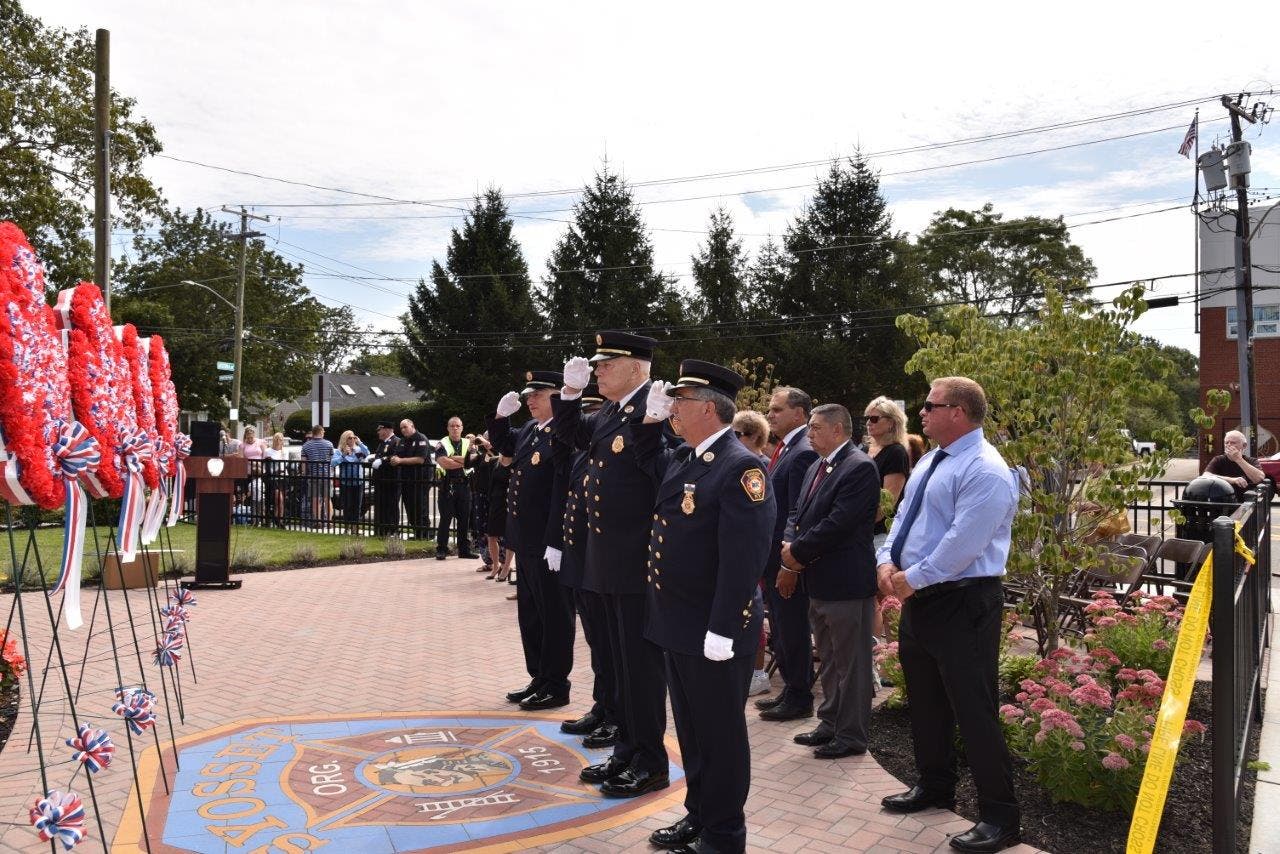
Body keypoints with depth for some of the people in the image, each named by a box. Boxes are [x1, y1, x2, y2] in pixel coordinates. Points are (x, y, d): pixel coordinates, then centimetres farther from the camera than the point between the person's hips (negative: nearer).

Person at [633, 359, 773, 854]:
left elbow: (745, 557, -24)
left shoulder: (740, 468, -19)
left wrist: (722, 630, -24)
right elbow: (647, 462, 31)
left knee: (720, 734, 8)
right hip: (677, 624, 9)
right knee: (690, 730, 21)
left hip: (714, 631, -9)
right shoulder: (681, 460, 8)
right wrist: (649, 418, 13)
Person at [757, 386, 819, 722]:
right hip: (773, 558, 10)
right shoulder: (784, 450, 13)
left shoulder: (803, 453, -18)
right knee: (780, 629, 18)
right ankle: (790, 689, 31)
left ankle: (800, 698, 17)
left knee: (793, 629, 3)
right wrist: (764, 561, 17)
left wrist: (789, 565, -21)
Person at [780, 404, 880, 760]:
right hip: (819, 583, 9)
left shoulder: (859, 468, -17)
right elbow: (798, 514, 13)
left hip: (846, 583, -9)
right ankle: (830, 723, 34)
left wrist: (798, 551, -14)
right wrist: (790, 546, -6)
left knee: (850, 663, 4)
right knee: (829, 659, 20)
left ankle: (850, 735, 15)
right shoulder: (816, 467, 12)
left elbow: (838, 523, -24)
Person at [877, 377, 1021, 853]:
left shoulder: (985, 471, -19)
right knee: (924, 701, 21)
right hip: (919, 599, 10)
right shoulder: (930, 461, 12)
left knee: (973, 711, -3)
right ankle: (934, 786, 39)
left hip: (963, 604, -10)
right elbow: (904, 516, 15)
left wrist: (913, 578, -18)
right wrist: (887, 561, -1)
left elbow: (962, 543, -25)